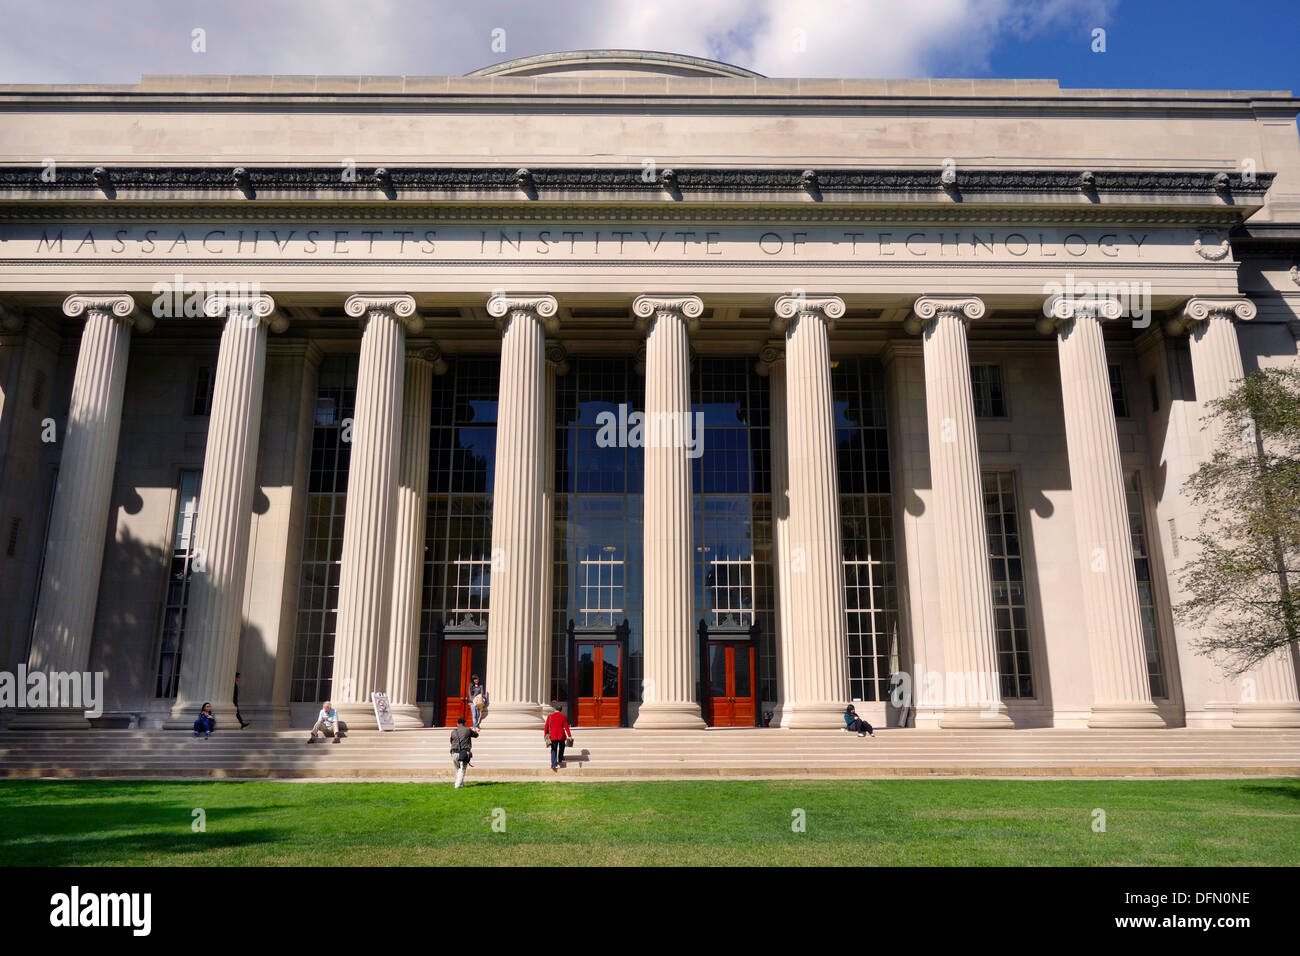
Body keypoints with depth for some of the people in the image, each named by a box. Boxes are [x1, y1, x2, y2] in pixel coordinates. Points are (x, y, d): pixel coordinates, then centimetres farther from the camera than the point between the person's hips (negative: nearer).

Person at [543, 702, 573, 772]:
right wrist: (569, 736, -3)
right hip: (561, 736, 0)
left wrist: (545, 735, 14)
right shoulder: (563, 716, -6)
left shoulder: (550, 717, -3)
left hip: (553, 736, 0)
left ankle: (554, 764, -8)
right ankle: (560, 761, 36)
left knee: (554, 750, 5)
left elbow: (546, 727, 1)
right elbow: (566, 727, -7)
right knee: (561, 749, 22)